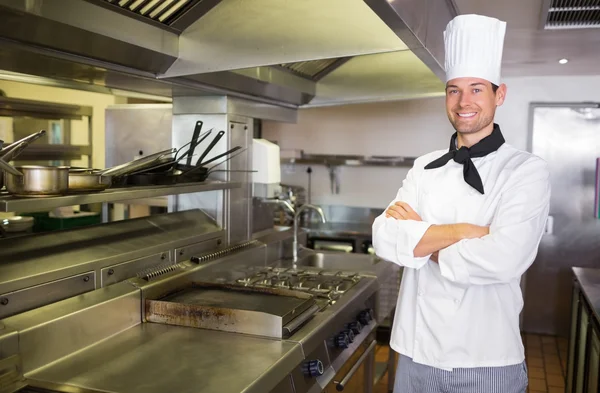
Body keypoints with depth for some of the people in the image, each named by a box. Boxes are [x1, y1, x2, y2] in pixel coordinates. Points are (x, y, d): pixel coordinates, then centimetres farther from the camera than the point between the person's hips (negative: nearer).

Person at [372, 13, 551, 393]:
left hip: (486, 362, -3)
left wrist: (420, 236, -12)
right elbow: (385, 238, -8)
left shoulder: (528, 171, -10)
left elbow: (502, 260, -24)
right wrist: (462, 231, -19)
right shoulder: (425, 167, 4)